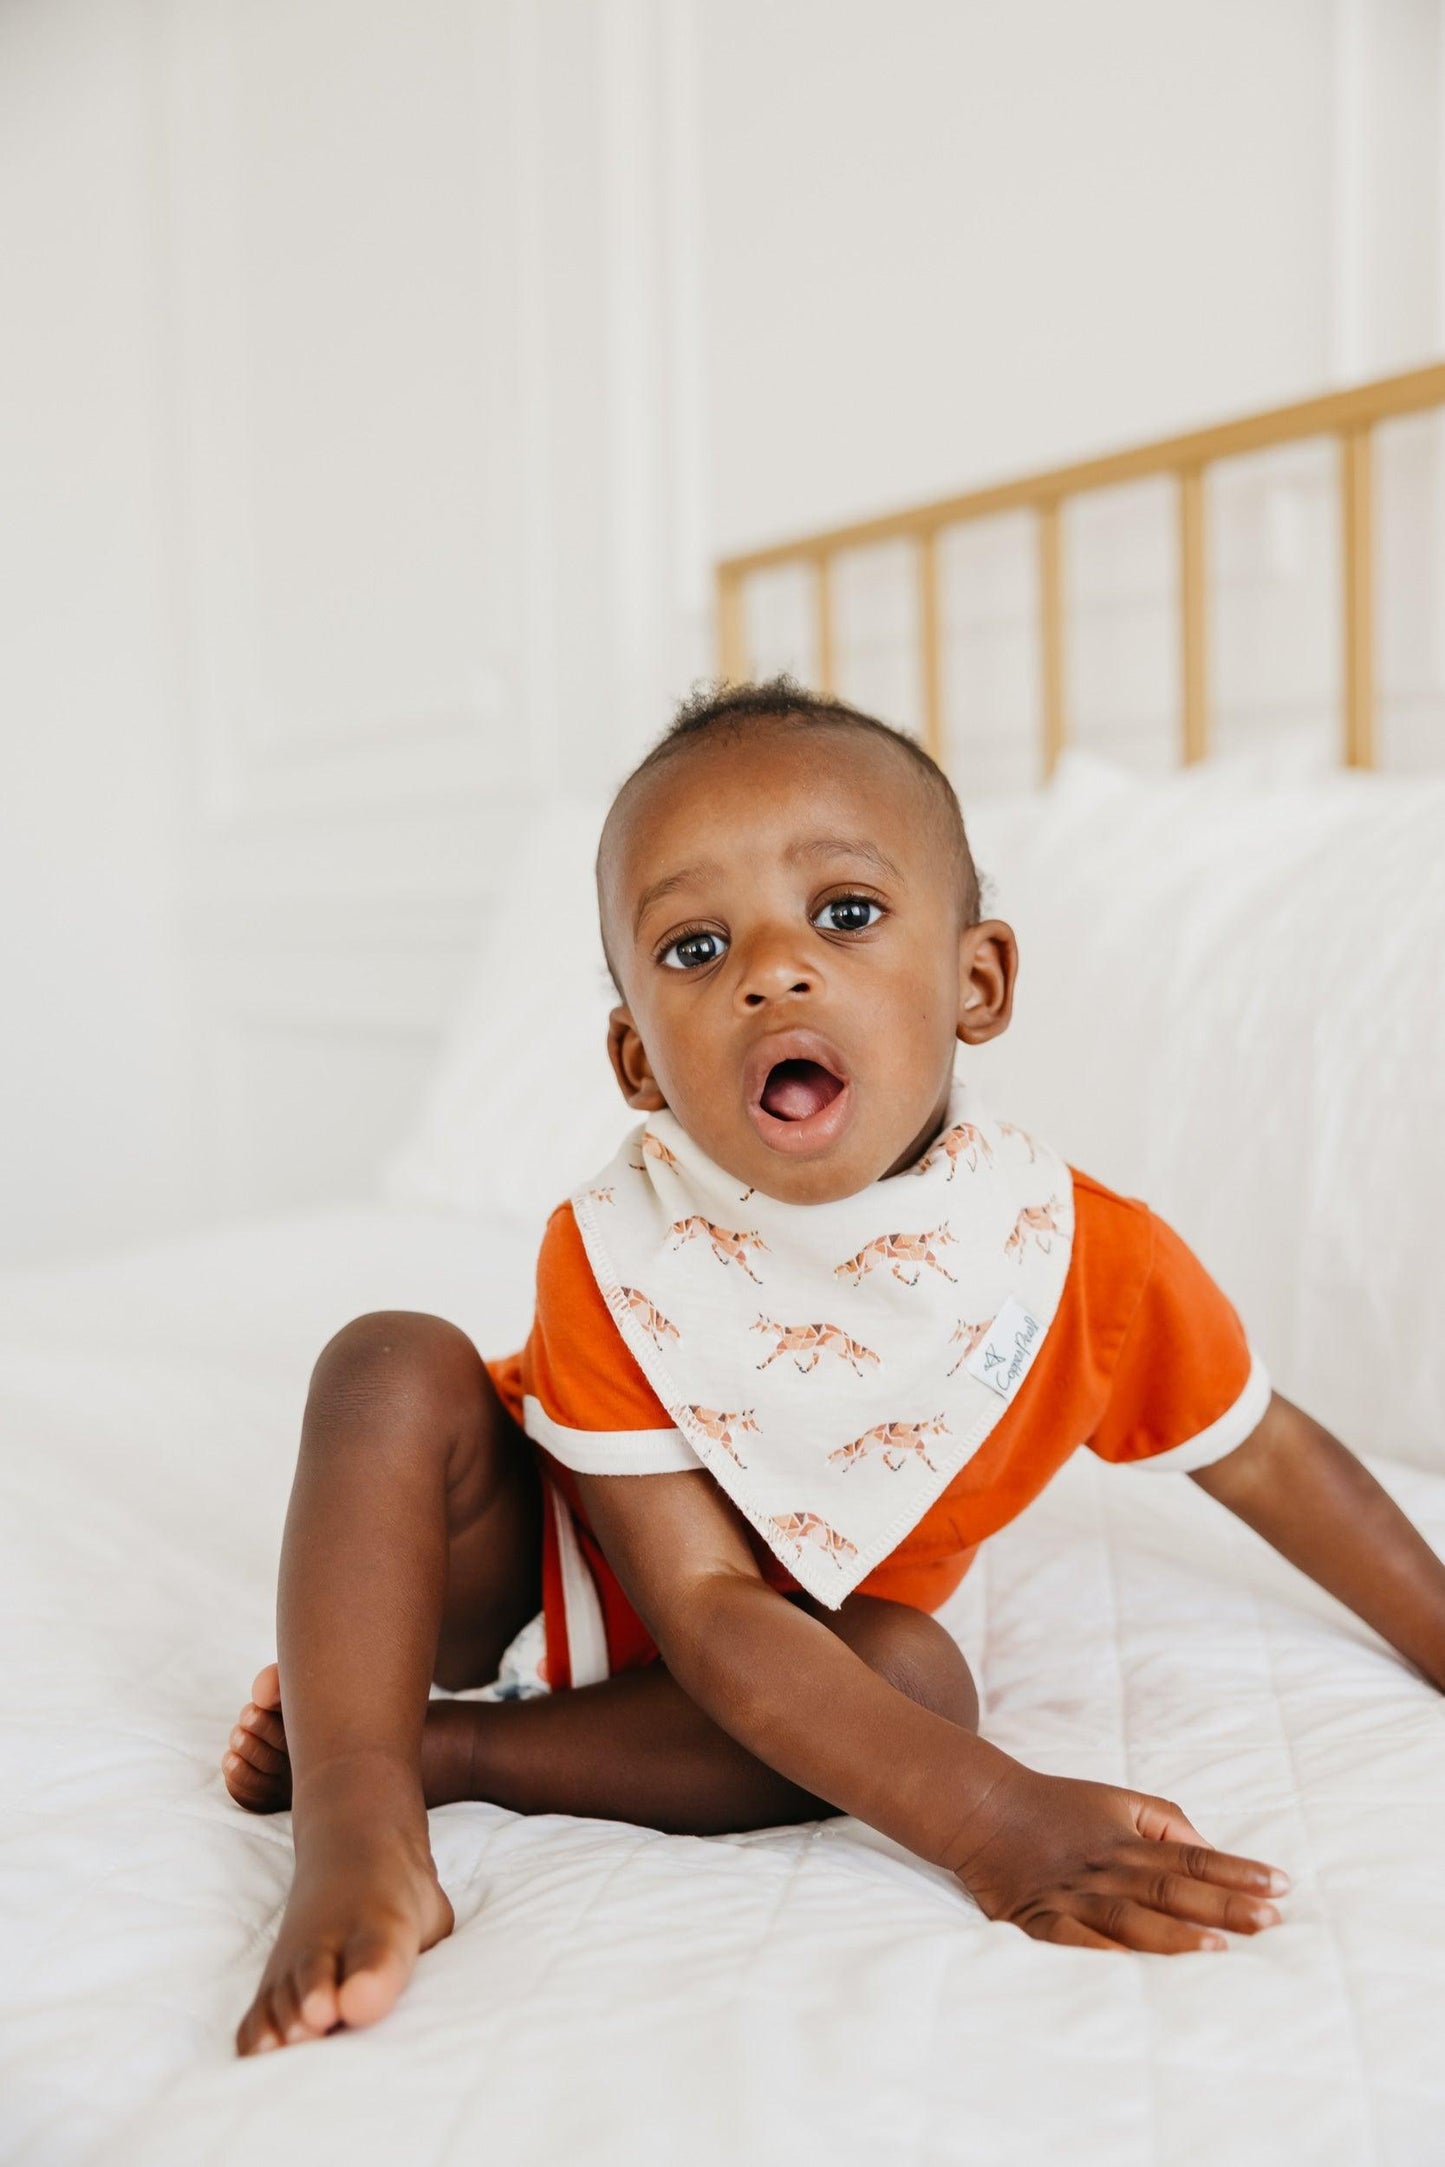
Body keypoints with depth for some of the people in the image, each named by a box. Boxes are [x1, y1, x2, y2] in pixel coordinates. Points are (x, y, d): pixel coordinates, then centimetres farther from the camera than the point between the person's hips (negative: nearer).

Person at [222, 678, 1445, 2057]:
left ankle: (449, 1749, -23)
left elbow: (1272, 1462, -4)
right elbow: (706, 1607, -30)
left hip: (816, 1632, 2)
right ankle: (357, 1828, -33)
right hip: (530, 1567, -1)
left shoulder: (1088, 1257, -24)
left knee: (913, 1674, -31)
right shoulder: (614, 1258, -29)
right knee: (396, 1367, -26)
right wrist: (985, 1821, -41)